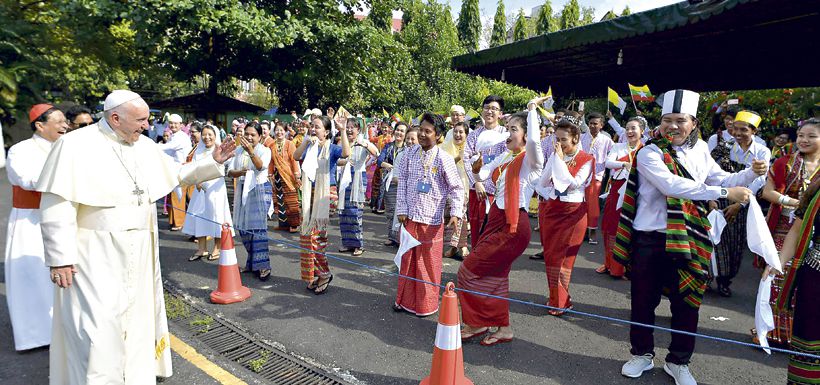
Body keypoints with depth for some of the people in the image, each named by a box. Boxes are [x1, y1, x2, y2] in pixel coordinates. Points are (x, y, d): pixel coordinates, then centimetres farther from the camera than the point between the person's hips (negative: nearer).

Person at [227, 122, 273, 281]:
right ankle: (252, 261, 22)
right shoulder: (239, 151, 8)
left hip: (260, 190, -5)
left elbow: (261, 166, -24)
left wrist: (250, 150, -39)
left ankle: (262, 265, -7)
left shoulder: (265, 150, -4)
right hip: (243, 191, 5)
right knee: (244, 227, 8)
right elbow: (230, 171, 4)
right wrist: (240, 172, -18)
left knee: (258, 227, -11)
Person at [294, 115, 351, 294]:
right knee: (307, 233, 9)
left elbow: (346, 154, -26)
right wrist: (306, 141, -16)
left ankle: (324, 273, 5)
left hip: (326, 194, -6)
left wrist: (343, 130, -30)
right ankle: (314, 273, 23)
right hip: (310, 193, 6)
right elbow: (296, 156, -8)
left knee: (315, 234, -11)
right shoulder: (309, 147, 10)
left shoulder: (331, 148, -5)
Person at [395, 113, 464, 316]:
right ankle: (405, 300, 28)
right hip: (409, 216, 4)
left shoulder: (443, 159, -9)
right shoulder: (410, 152, 2)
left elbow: (457, 188, -5)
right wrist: (401, 209, 0)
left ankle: (426, 305, 22)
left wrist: (456, 213, -17)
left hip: (431, 218, -3)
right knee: (407, 259, 12)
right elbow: (402, 181, 6)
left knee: (428, 262, 6)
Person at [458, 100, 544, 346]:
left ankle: (477, 323, 13)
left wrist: (532, 108, -22)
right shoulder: (506, 157, 12)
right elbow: (482, 175, 13)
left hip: (514, 226, -8)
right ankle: (503, 328, 27)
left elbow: (534, 140, -32)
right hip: (497, 219, 8)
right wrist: (477, 168, -9)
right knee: (494, 274, 14)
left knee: (470, 270, -4)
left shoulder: (531, 159, -10)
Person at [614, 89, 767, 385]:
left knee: (687, 303, 11)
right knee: (643, 301, 10)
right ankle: (642, 354, 31)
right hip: (649, 239, -4)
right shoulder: (649, 153, -11)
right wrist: (724, 192, -26)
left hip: (688, 240, 4)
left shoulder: (699, 151, 6)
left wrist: (751, 173, -2)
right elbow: (672, 185, -25)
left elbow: (721, 179, 17)